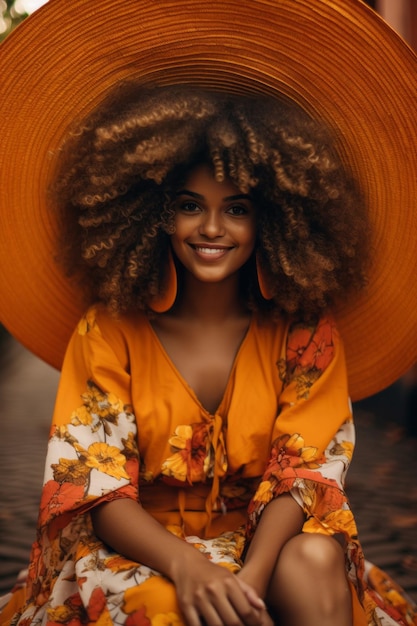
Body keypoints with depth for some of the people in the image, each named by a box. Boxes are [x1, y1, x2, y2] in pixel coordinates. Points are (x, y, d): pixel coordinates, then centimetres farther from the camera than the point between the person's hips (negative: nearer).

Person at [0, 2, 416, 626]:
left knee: (315, 561, -30)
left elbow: (306, 470, -8)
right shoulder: (109, 330, -5)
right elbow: (92, 481, -10)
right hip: (137, 551, -1)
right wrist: (186, 566, -28)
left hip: (266, 543, 2)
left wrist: (250, 575, -27)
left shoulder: (305, 332, -2)